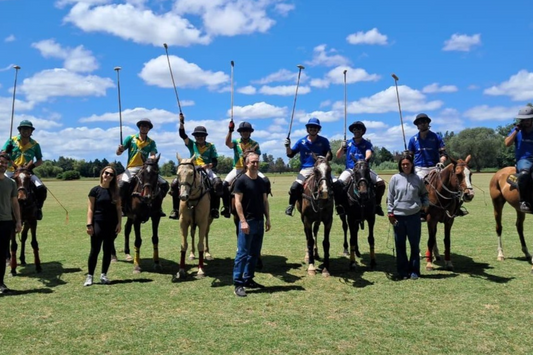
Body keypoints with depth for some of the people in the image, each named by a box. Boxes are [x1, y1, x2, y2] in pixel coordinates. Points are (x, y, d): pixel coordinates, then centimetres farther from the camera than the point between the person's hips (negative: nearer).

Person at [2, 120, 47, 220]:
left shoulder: (35, 144, 4)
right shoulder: (12, 141, 2)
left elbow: (40, 160, 9)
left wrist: (31, 166, -11)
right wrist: (15, 165, -14)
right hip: (12, 171, 0)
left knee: (42, 189, -22)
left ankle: (38, 208, -1)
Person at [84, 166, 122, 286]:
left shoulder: (115, 191, 4)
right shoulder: (95, 190, -3)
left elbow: (118, 208, 5)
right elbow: (90, 209, -4)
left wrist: (119, 223, -3)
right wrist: (89, 224, -11)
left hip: (112, 225, 3)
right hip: (98, 224, -3)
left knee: (108, 250, 8)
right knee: (94, 250, 0)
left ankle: (104, 275, 19)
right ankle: (90, 276, 10)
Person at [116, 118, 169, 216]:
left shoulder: (151, 142, 11)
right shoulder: (130, 138, 6)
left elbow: (153, 155, -2)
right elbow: (118, 153, 4)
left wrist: (152, 158, -25)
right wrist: (120, 149, -19)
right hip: (131, 169, -2)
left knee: (164, 184, -10)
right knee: (122, 186, -29)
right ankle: (124, 207, -6)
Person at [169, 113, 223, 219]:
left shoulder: (211, 146, 8)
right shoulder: (191, 144, 12)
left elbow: (215, 162, 3)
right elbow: (182, 135, -2)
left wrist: (208, 166, -18)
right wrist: (181, 123, -17)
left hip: (206, 170, -2)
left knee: (217, 182, -32)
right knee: (175, 182, -19)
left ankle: (215, 208, -24)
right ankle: (175, 209, -12)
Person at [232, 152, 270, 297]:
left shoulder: (262, 182, 11)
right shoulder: (241, 180, -8)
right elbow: (237, 202, -13)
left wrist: (268, 219, 9)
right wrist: (243, 221, -19)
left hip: (259, 222, 7)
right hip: (247, 222, -7)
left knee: (254, 253, 12)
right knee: (242, 253, -5)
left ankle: (248, 279, 22)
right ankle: (238, 283, 0)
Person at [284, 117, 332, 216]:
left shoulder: (323, 141, 7)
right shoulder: (301, 142, 9)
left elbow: (329, 156, 8)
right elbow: (290, 154, 10)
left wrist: (327, 158, -14)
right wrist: (287, 146, -7)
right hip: (305, 169, 0)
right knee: (295, 187, -18)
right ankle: (291, 205, 5)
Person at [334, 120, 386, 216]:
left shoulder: (367, 144, 7)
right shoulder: (348, 143, 11)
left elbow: (369, 154, -11)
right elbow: (338, 156, 7)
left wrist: (366, 159, -35)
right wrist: (342, 148, -13)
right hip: (350, 169, 0)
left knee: (380, 183, -19)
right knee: (338, 184, -28)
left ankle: (377, 205, -1)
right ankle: (339, 205, -11)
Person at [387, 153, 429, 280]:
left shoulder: (418, 179, 2)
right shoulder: (395, 178, 0)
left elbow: (424, 194, 14)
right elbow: (390, 197, 2)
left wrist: (425, 204, -4)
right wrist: (390, 213, -3)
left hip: (414, 215, 0)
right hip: (398, 216, 0)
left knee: (415, 244, 8)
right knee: (400, 245, 7)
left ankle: (414, 271, 19)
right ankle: (402, 271, 18)